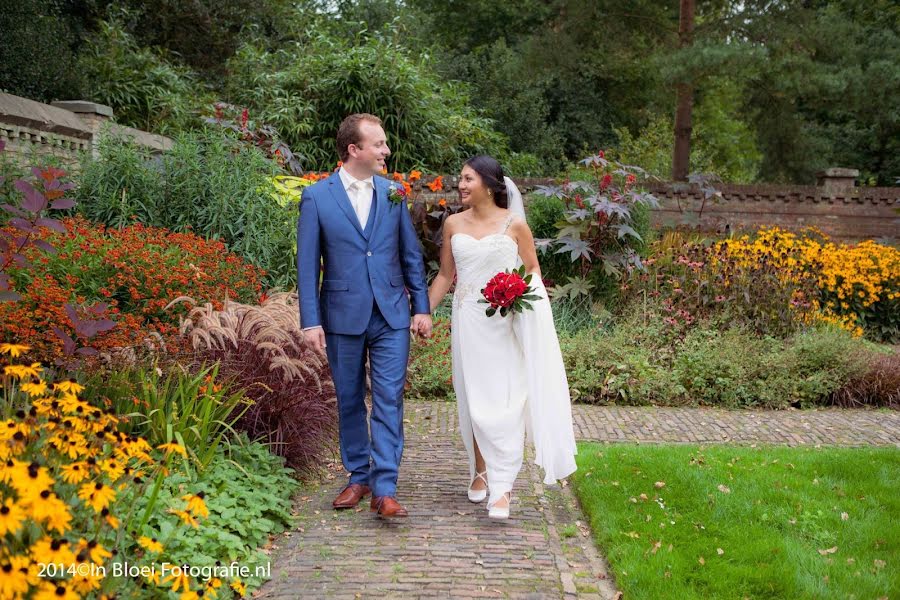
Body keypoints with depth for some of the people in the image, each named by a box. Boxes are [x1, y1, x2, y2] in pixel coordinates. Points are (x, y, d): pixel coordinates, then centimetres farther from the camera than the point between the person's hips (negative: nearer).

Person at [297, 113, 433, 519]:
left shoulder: (393, 193, 6)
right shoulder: (317, 197, -2)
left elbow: (411, 254, 9)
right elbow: (307, 264, -3)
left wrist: (421, 308, 5)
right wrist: (310, 322, -8)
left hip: (392, 315, 1)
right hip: (343, 317, -1)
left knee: (389, 402, -4)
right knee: (350, 402, 11)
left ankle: (385, 490, -3)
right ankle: (358, 477, 27)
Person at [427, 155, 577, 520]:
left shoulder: (514, 224, -2)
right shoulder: (453, 224, 7)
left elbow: (533, 268, 7)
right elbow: (445, 275, 13)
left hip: (505, 323, -3)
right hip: (468, 322, 3)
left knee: (503, 402, -8)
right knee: (472, 401, 8)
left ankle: (502, 487, -7)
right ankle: (480, 470, 25)